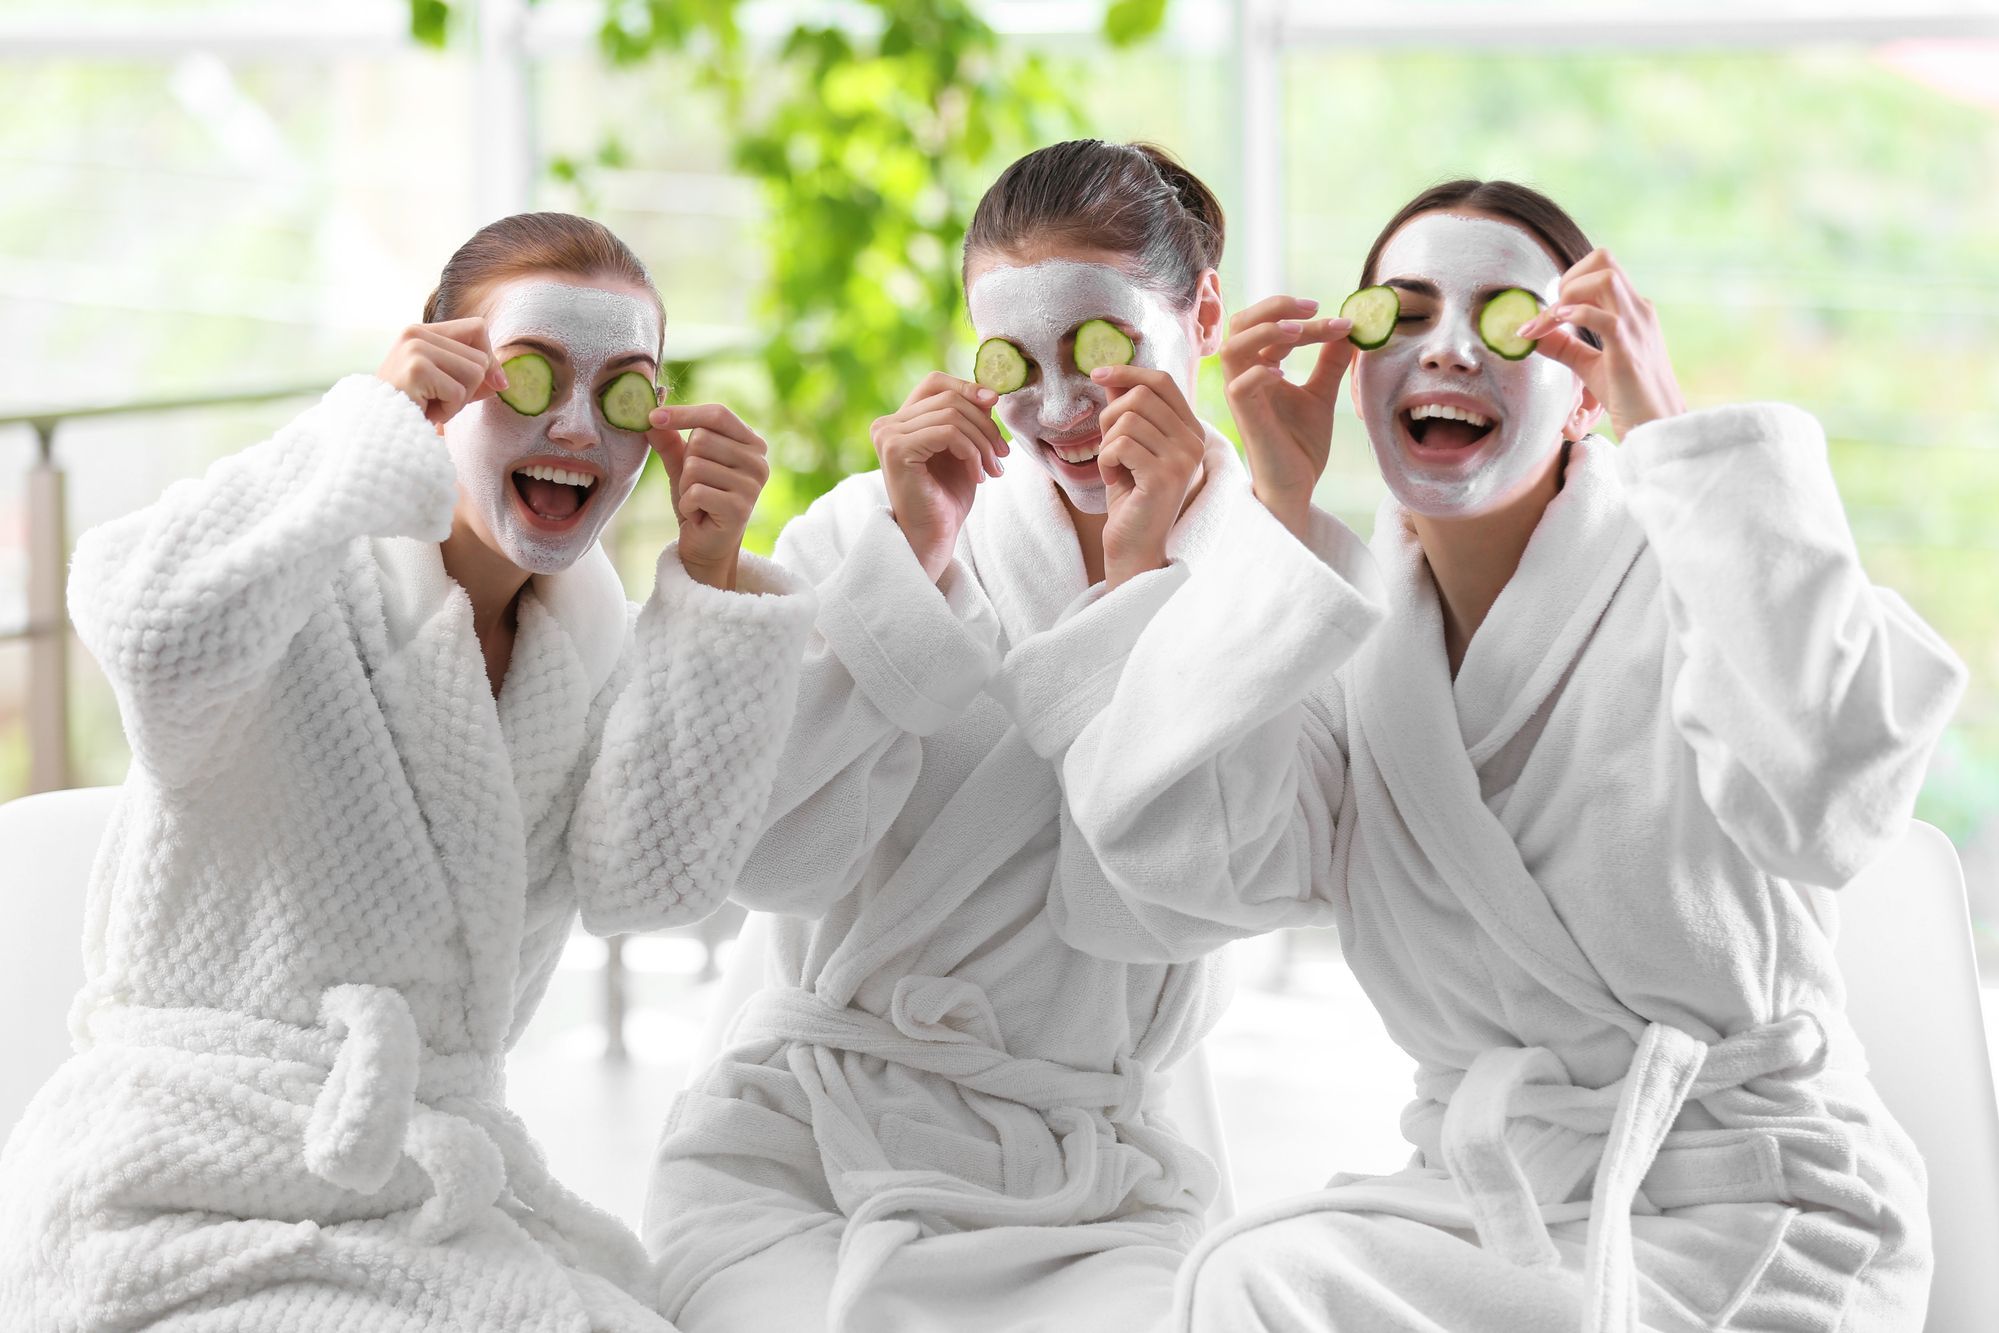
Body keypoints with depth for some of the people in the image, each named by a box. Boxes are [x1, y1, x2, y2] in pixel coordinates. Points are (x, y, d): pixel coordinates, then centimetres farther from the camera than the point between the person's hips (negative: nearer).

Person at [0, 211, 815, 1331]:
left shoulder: (591, 625, 10)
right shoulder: (311, 575, -10)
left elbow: (650, 881, -5)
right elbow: (155, 628, -35)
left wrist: (710, 576, -8)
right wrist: (373, 412, -24)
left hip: (437, 1190, 6)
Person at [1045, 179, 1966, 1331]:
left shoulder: (1681, 574, -7)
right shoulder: (1342, 639, 7)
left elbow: (1822, 803, -29)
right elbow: (1162, 876, -10)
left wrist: (1673, 430, -22)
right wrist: (1281, 506, -8)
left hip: (1743, 1212, -4)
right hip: (1481, 1201, 4)